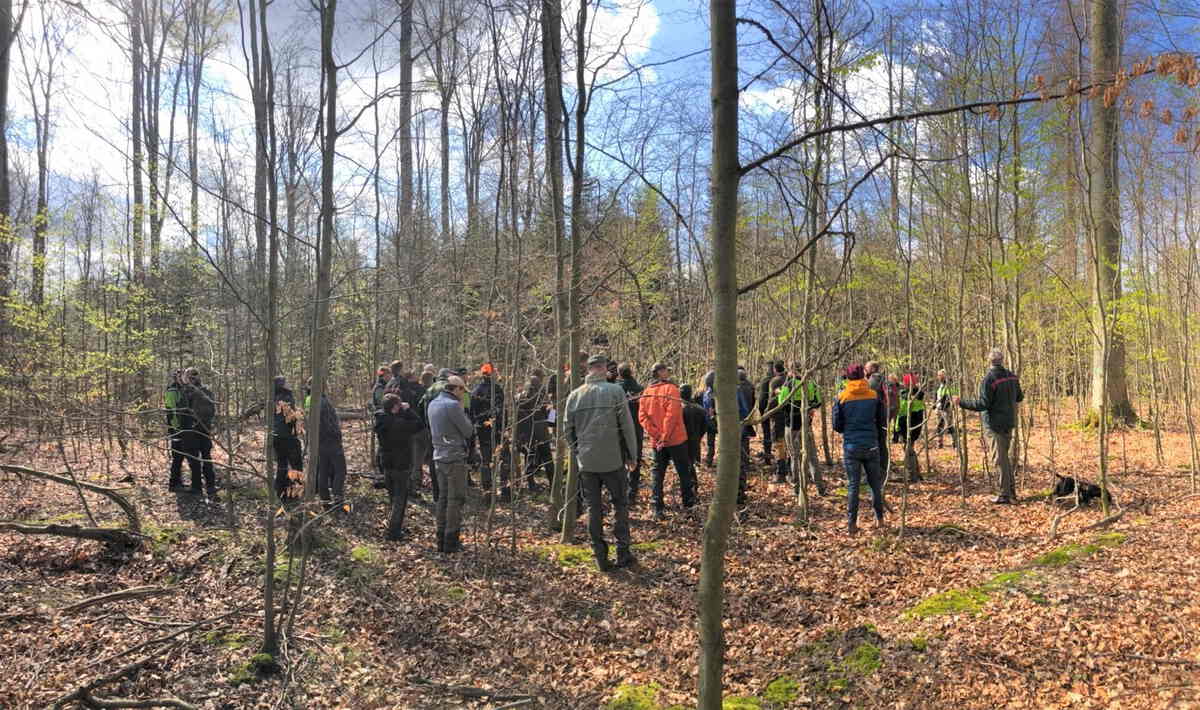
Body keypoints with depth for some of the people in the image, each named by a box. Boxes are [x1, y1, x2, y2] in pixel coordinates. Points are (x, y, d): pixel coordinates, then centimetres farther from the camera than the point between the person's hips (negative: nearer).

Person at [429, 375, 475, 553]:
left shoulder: (433, 404, 11)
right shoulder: (452, 405, -16)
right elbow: (468, 431, -12)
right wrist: (462, 411, 1)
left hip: (439, 456, 8)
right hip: (455, 457, -8)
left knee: (443, 498, 14)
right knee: (456, 499, -2)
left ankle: (441, 540, 19)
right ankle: (451, 542, 0)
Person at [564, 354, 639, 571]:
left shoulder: (574, 395, 3)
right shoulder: (615, 391, -8)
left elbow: (567, 430, 8)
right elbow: (627, 425, -8)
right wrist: (631, 455, 2)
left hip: (586, 462, 3)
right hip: (613, 460, -3)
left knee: (593, 508, 10)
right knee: (620, 505, 11)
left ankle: (600, 556, 12)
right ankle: (623, 553, 12)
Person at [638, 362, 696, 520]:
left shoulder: (646, 392, 5)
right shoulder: (671, 389, -11)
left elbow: (642, 416, -3)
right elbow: (672, 415, -20)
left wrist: (657, 435, -7)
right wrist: (665, 436, -16)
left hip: (657, 441, 5)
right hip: (676, 440, -4)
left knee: (658, 473, 9)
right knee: (683, 471, 12)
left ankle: (658, 510, 5)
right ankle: (688, 501, 23)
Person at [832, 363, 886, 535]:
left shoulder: (841, 398, -5)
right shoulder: (874, 395, 0)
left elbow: (837, 426, -2)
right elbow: (881, 422, 7)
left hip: (851, 446, -1)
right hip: (871, 445, 2)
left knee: (852, 485, 3)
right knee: (875, 483, 15)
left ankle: (851, 523, 2)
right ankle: (879, 518, 22)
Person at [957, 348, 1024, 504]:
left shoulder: (989, 379, -17)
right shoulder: (1012, 376, 6)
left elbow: (983, 404, -21)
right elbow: (1019, 397, 17)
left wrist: (962, 403, -13)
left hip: (994, 424, -8)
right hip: (1009, 422, 8)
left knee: (1000, 459, -3)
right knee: (1004, 457, 19)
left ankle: (1005, 494, -1)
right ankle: (1012, 491, 24)